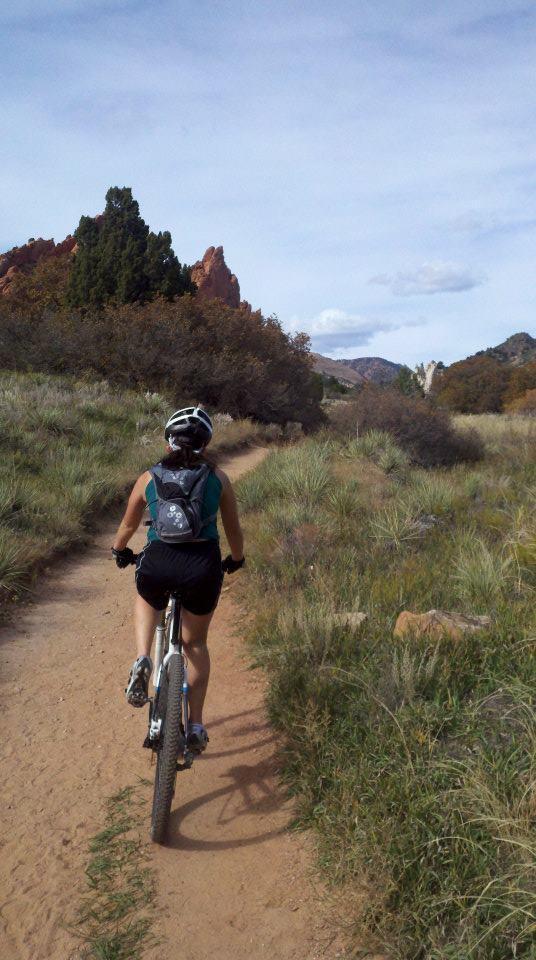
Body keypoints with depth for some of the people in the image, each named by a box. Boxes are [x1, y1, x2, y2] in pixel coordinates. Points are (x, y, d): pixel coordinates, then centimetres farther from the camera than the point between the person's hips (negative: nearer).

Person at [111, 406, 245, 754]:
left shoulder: (149, 478, 9)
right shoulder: (218, 478, 7)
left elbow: (128, 525, 22)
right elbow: (234, 530, 14)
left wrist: (119, 551, 42)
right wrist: (236, 560, 34)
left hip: (158, 564, 0)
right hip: (203, 567, 0)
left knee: (147, 602, 37)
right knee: (196, 642, 24)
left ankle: (143, 661, 11)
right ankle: (197, 726, 24)